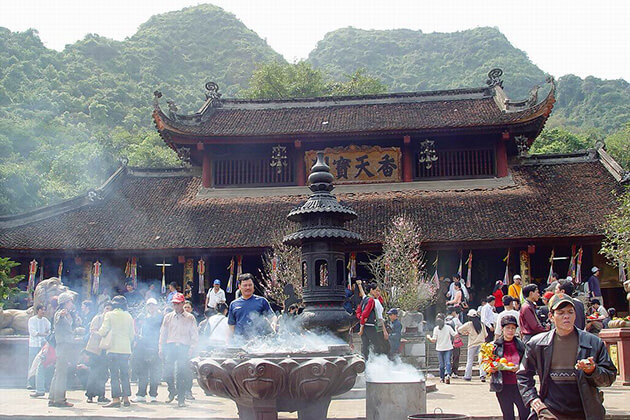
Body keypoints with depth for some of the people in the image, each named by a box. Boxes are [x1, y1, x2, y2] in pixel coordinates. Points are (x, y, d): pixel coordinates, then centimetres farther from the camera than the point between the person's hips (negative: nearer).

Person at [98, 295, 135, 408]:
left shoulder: (109, 315, -2)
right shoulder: (129, 316, 8)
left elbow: (103, 331, -5)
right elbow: (132, 334, 10)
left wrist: (100, 331, 17)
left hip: (113, 348, -4)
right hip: (126, 349, 4)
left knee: (114, 374, -2)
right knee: (125, 374, 10)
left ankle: (116, 399, -5)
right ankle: (126, 398, 10)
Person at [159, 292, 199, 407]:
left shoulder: (190, 318, 6)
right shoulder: (168, 317, 14)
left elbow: (194, 336, 4)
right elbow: (163, 333, 15)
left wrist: (191, 349, -6)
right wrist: (161, 349, 7)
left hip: (184, 347, -2)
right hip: (170, 346, 2)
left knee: (182, 374, -3)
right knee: (167, 371, -6)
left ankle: (181, 398, 5)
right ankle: (172, 390, 21)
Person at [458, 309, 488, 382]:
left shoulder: (469, 324, -6)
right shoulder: (482, 324, 2)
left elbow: (459, 330, -1)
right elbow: (486, 335, 10)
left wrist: (465, 333, 15)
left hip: (472, 345, -2)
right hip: (481, 344, 2)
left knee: (470, 361, 7)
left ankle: (468, 376, 10)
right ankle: (482, 375, -14)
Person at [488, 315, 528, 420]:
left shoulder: (521, 345, 5)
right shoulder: (495, 346, 2)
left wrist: (519, 368, -12)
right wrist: (492, 369, -14)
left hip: (518, 385, 1)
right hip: (503, 386, 0)